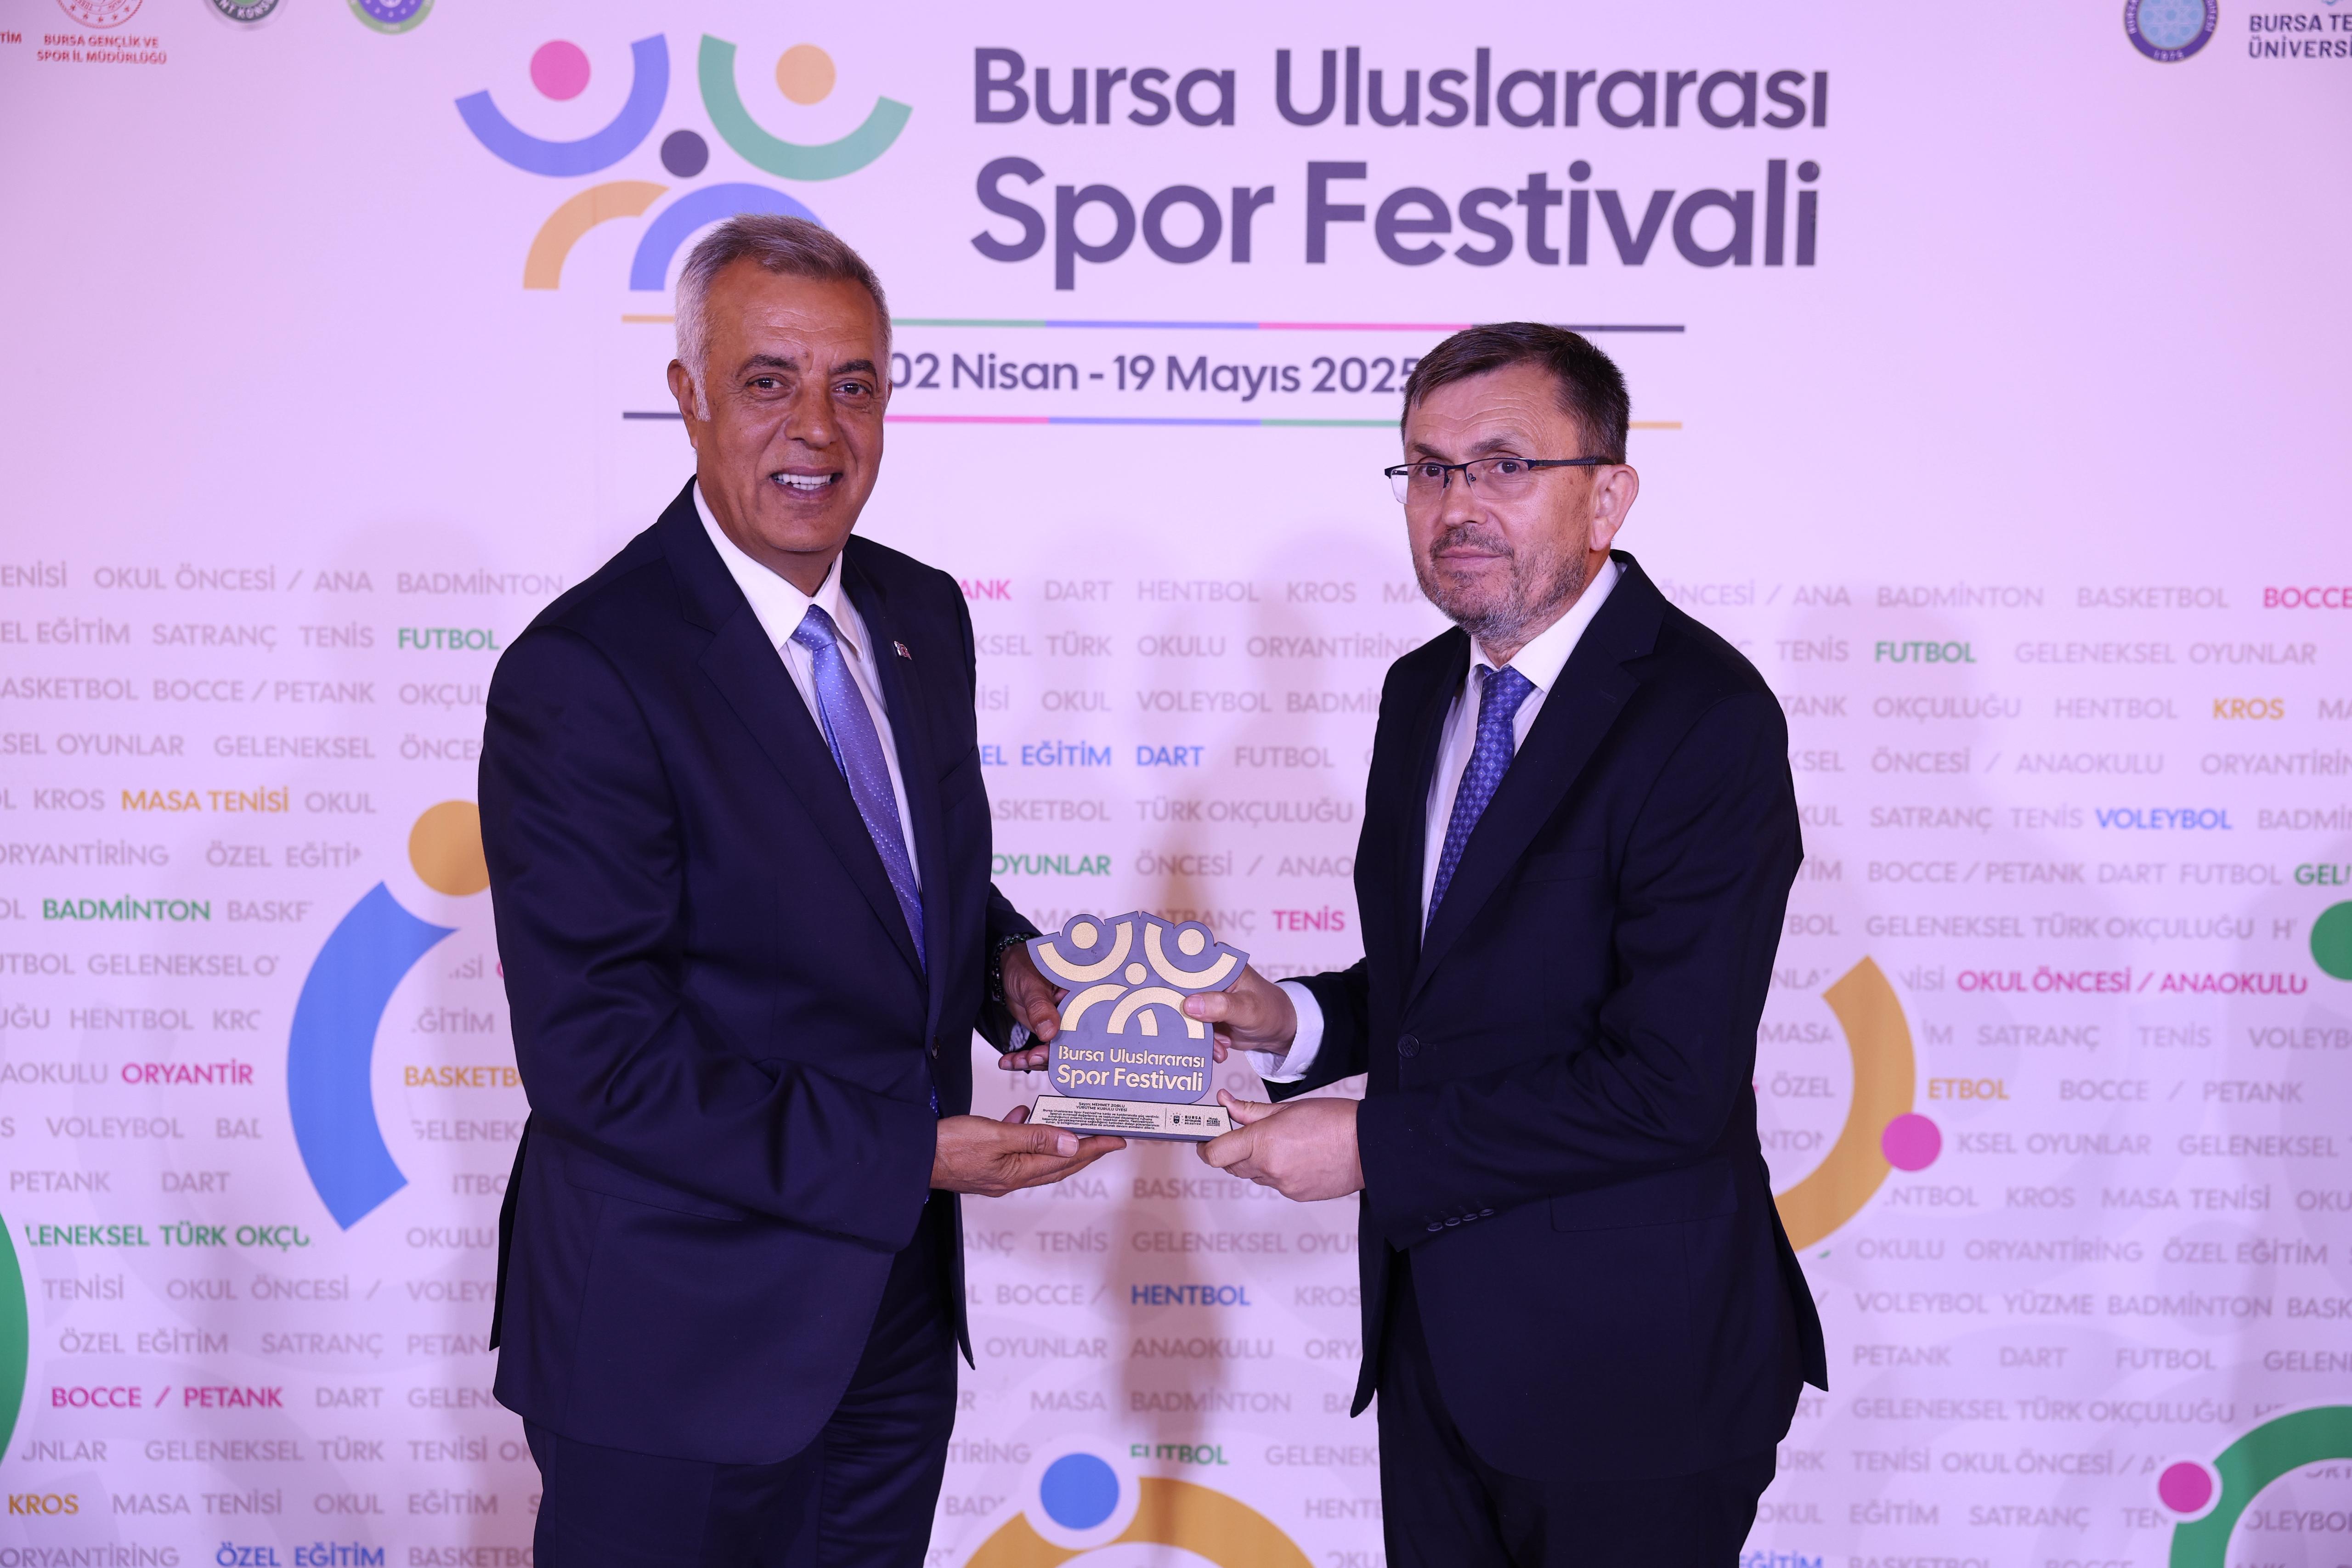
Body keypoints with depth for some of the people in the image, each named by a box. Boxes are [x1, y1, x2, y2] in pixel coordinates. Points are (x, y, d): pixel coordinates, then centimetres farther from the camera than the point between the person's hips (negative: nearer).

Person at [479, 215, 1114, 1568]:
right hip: (678, 1352, -6)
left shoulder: (923, 613, 4)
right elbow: (596, 1052, -22)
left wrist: (1005, 966, -4)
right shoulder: (583, 673, -20)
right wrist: (905, 1154, -22)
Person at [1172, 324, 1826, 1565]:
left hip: (1620, 1366, -7)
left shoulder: (1708, 716, -20)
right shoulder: (1423, 689, 6)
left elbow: (1670, 1083, -25)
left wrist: (1375, 1145, -21)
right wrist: (1293, 1021, -4)